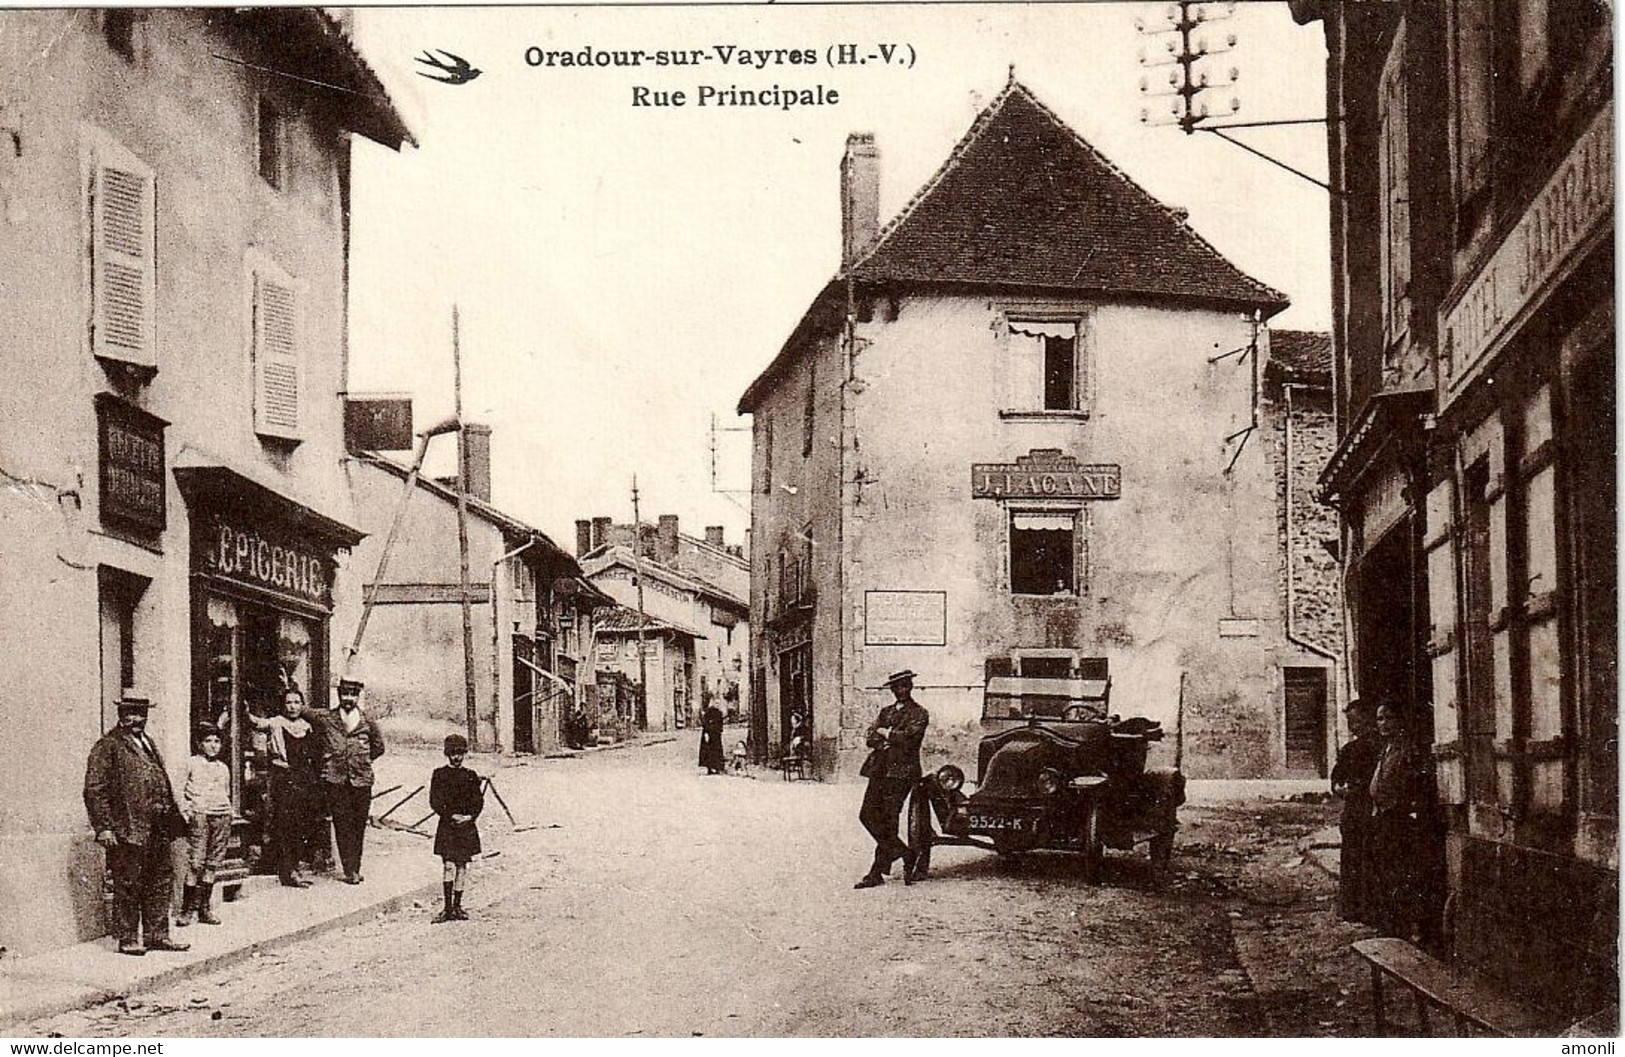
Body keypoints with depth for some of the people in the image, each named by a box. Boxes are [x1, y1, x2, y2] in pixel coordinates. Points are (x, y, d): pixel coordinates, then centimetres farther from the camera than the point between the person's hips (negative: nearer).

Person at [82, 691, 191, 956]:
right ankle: (127, 939, 7)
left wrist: (173, 817, 18)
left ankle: (157, 935, 18)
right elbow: (95, 790, -11)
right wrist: (104, 827, -18)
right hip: (127, 830, -8)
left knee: (160, 882, 11)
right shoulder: (107, 746, -6)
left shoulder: (148, 743, 20)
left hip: (157, 830, 8)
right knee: (128, 885, -1)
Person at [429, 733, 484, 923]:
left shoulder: (471, 776, 9)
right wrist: (452, 816, -14)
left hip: (467, 827, 3)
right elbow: (435, 801, -4)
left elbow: (479, 801, 6)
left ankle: (457, 906, 12)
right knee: (448, 865, -10)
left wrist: (470, 817, -11)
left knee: (462, 866, 5)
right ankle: (447, 907, -8)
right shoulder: (439, 775, 2)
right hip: (447, 827, -3)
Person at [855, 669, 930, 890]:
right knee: (867, 815, 1)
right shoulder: (885, 712, 21)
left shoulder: (919, 714, 2)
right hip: (879, 770, 7)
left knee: (888, 821, -8)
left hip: (900, 772, -7)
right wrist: (894, 740, -8)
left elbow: (908, 738, -14)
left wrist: (885, 733, -1)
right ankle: (906, 854, 13)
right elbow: (870, 739, 10)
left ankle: (877, 873, -2)